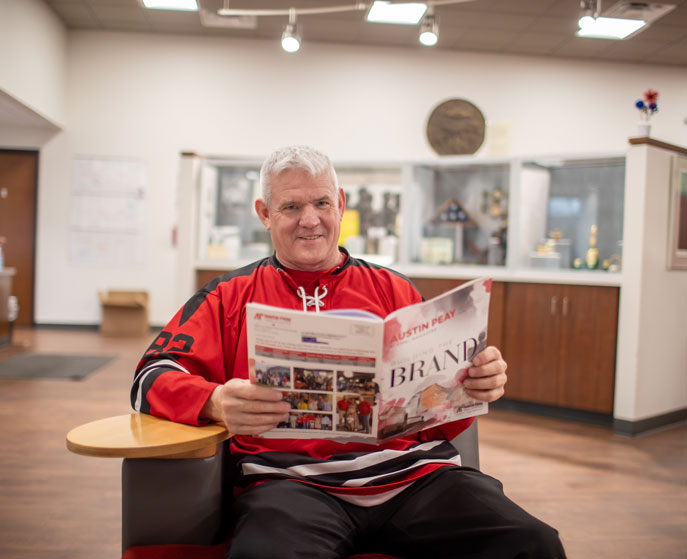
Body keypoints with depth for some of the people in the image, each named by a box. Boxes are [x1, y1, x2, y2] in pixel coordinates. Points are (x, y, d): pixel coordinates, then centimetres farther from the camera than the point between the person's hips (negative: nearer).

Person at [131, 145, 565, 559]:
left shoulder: (394, 290, 18)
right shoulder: (230, 296, 14)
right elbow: (154, 377, 4)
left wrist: (478, 383, -6)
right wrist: (217, 403, -18)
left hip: (412, 472, 3)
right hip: (291, 479, -2)